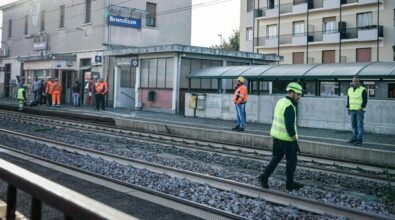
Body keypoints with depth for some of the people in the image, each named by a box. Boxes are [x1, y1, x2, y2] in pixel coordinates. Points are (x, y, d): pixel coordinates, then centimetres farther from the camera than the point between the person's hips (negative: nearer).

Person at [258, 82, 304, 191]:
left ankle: (264, 177, 8)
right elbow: (290, 126, -25)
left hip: (276, 135, 9)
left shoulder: (281, 102, 8)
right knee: (292, 160, 7)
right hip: (286, 138, -8)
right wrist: (295, 142, -20)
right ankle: (290, 183, 17)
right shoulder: (289, 107, -22)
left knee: (276, 158, 16)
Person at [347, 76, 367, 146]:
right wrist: (348, 108, 9)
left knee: (360, 125, -5)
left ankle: (360, 140, -2)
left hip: (360, 110, -6)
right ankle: (354, 138, 15)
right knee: (354, 125, 8)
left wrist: (361, 108, -18)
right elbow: (348, 100, 16)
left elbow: (365, 100, -10)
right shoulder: (350, 90, 10)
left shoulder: (363, 90, -7)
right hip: (352, 110, 6)